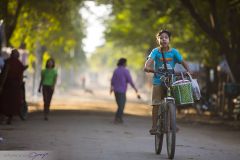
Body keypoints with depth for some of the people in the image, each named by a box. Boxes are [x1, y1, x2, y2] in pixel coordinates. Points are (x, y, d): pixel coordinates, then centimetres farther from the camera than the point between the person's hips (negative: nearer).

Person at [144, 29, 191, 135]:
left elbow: (183, 62, 0)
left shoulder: (174, 52, -1)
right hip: (158, 81, -1)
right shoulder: (156, 51, -4)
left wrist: (188, 71, -16)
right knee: (156, 104, -6)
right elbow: (150, 60, -19)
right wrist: (147, 67, -40)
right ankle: (154, 126, -1)